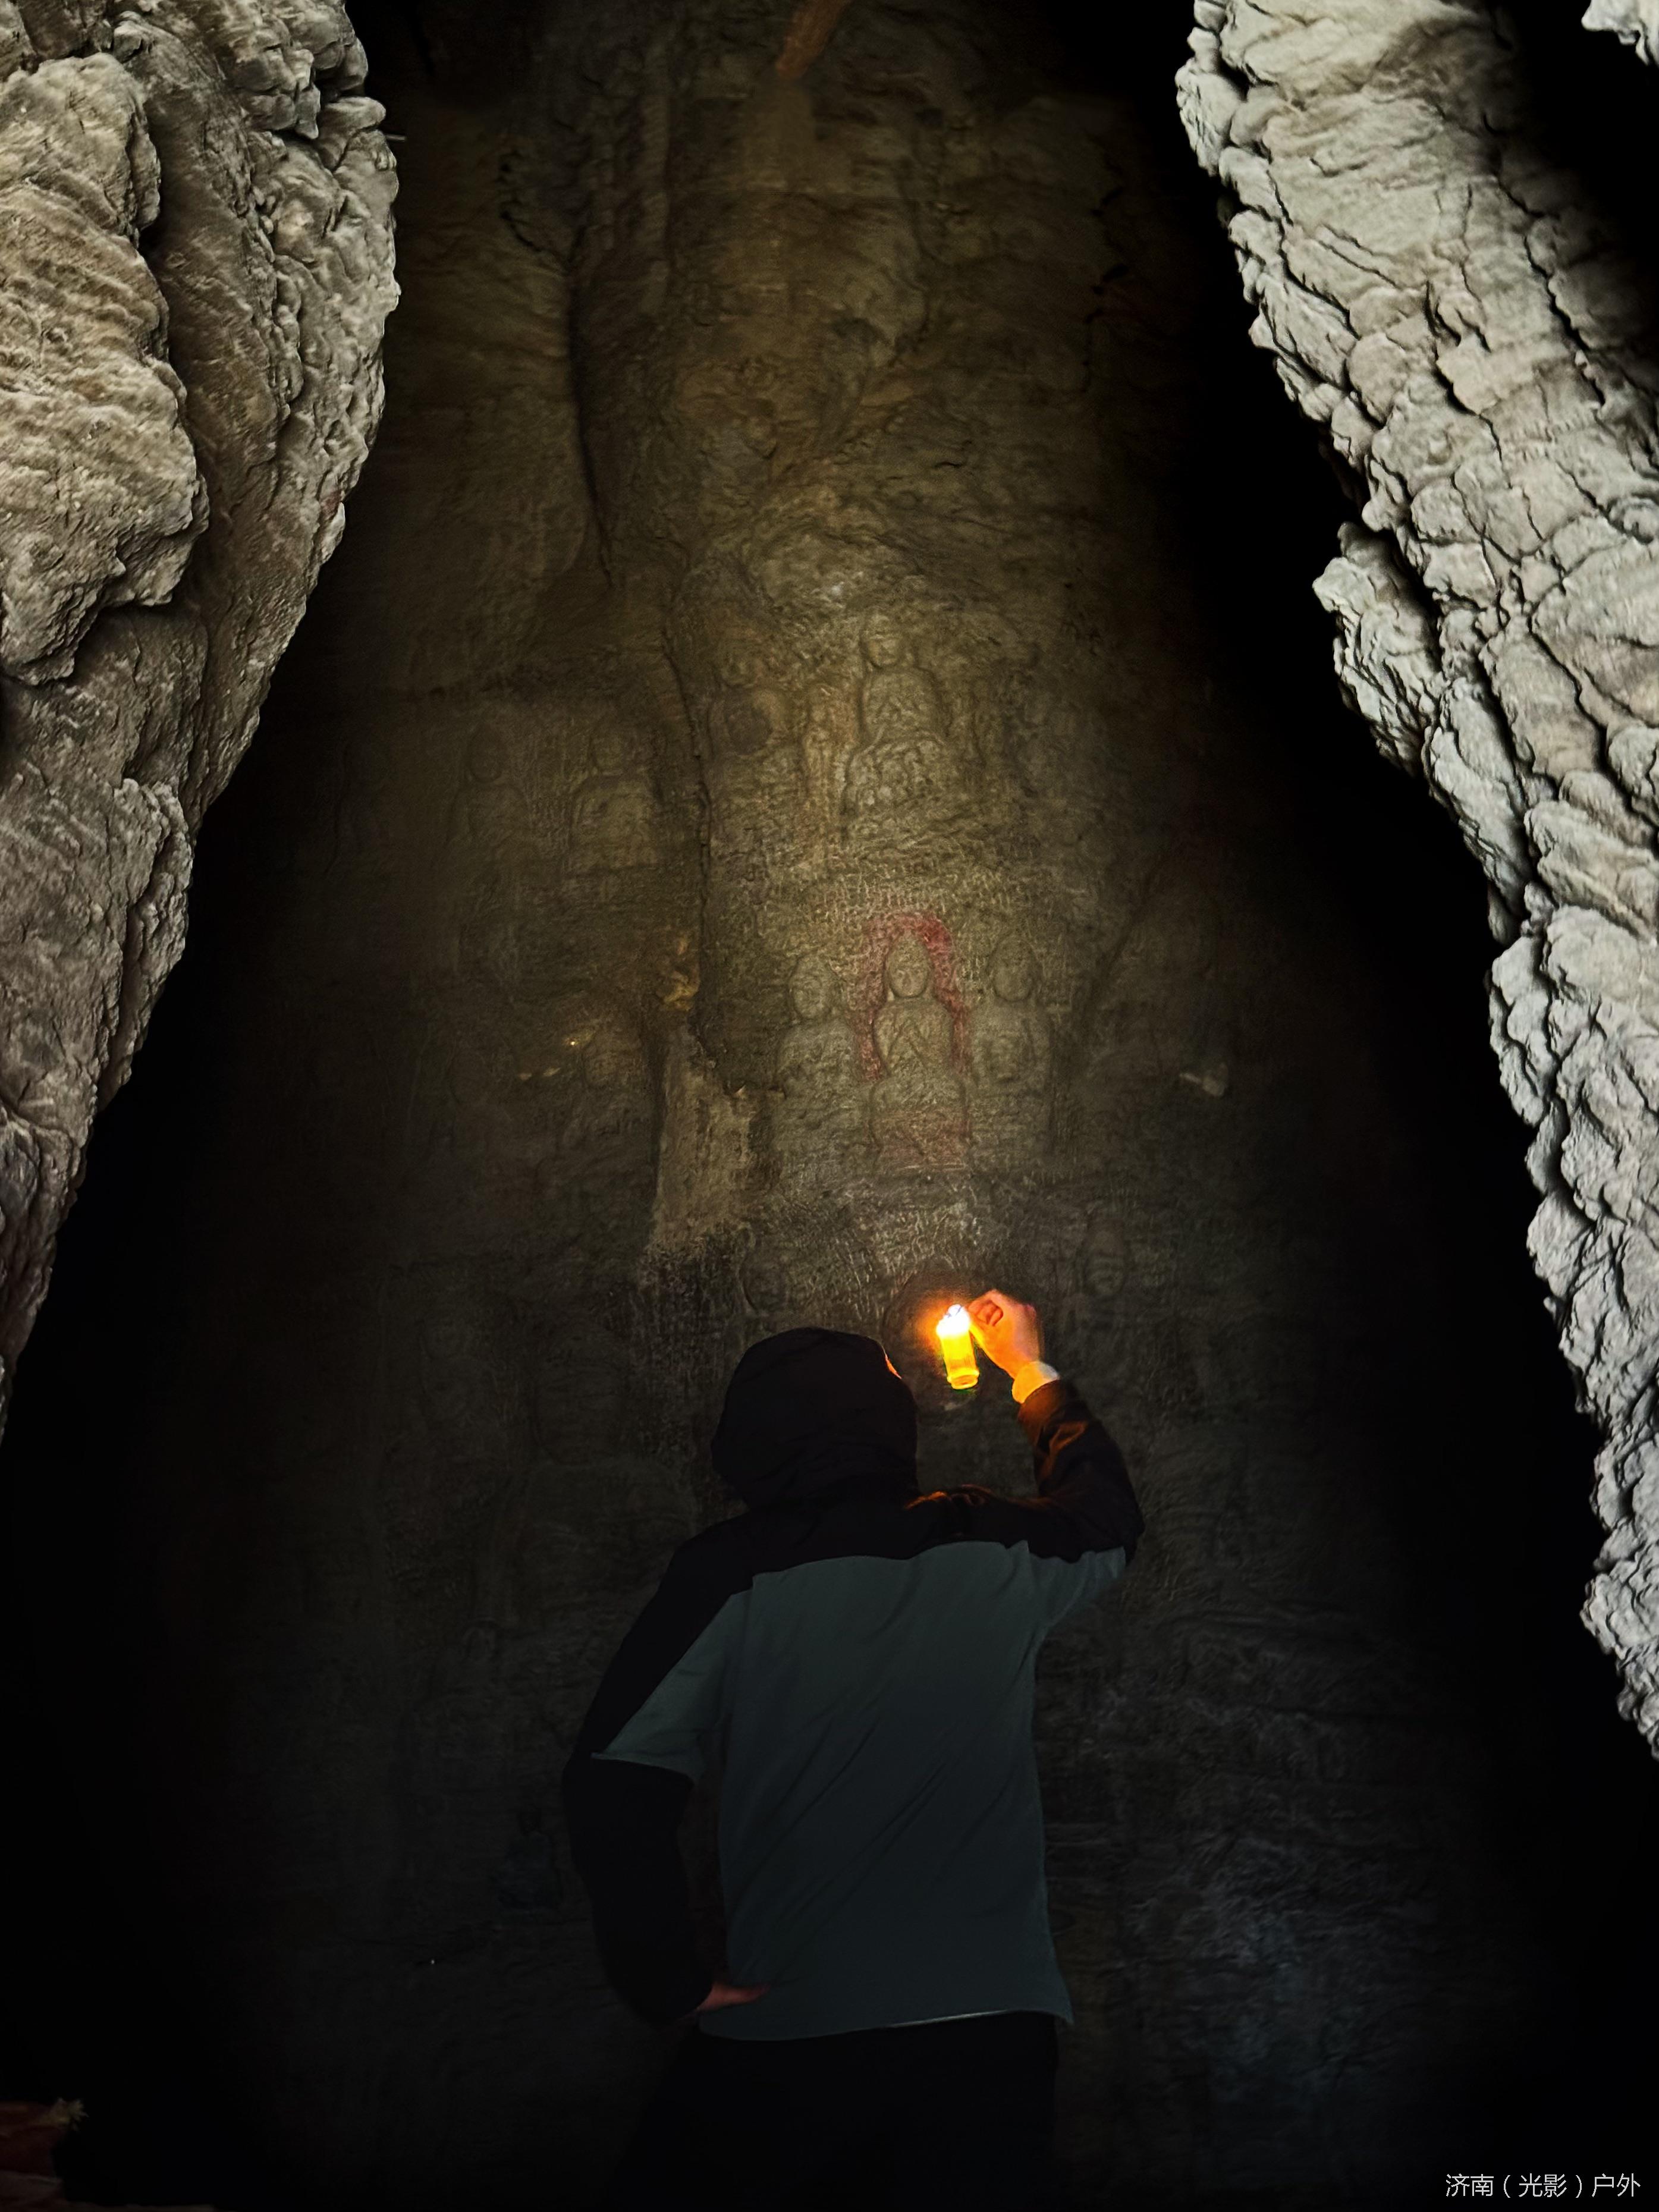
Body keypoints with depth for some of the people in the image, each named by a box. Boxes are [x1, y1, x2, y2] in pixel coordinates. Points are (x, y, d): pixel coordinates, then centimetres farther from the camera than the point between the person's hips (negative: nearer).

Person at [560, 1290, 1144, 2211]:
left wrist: (669, 1983, -6)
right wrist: (1032, 1372, 36)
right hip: (992, 2026, 1)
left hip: (791, 2030, 0)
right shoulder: (1001, 1555, -2)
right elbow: (1107, 1515, 22)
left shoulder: (729, 1574, -10)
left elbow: (611, 1783, -16)